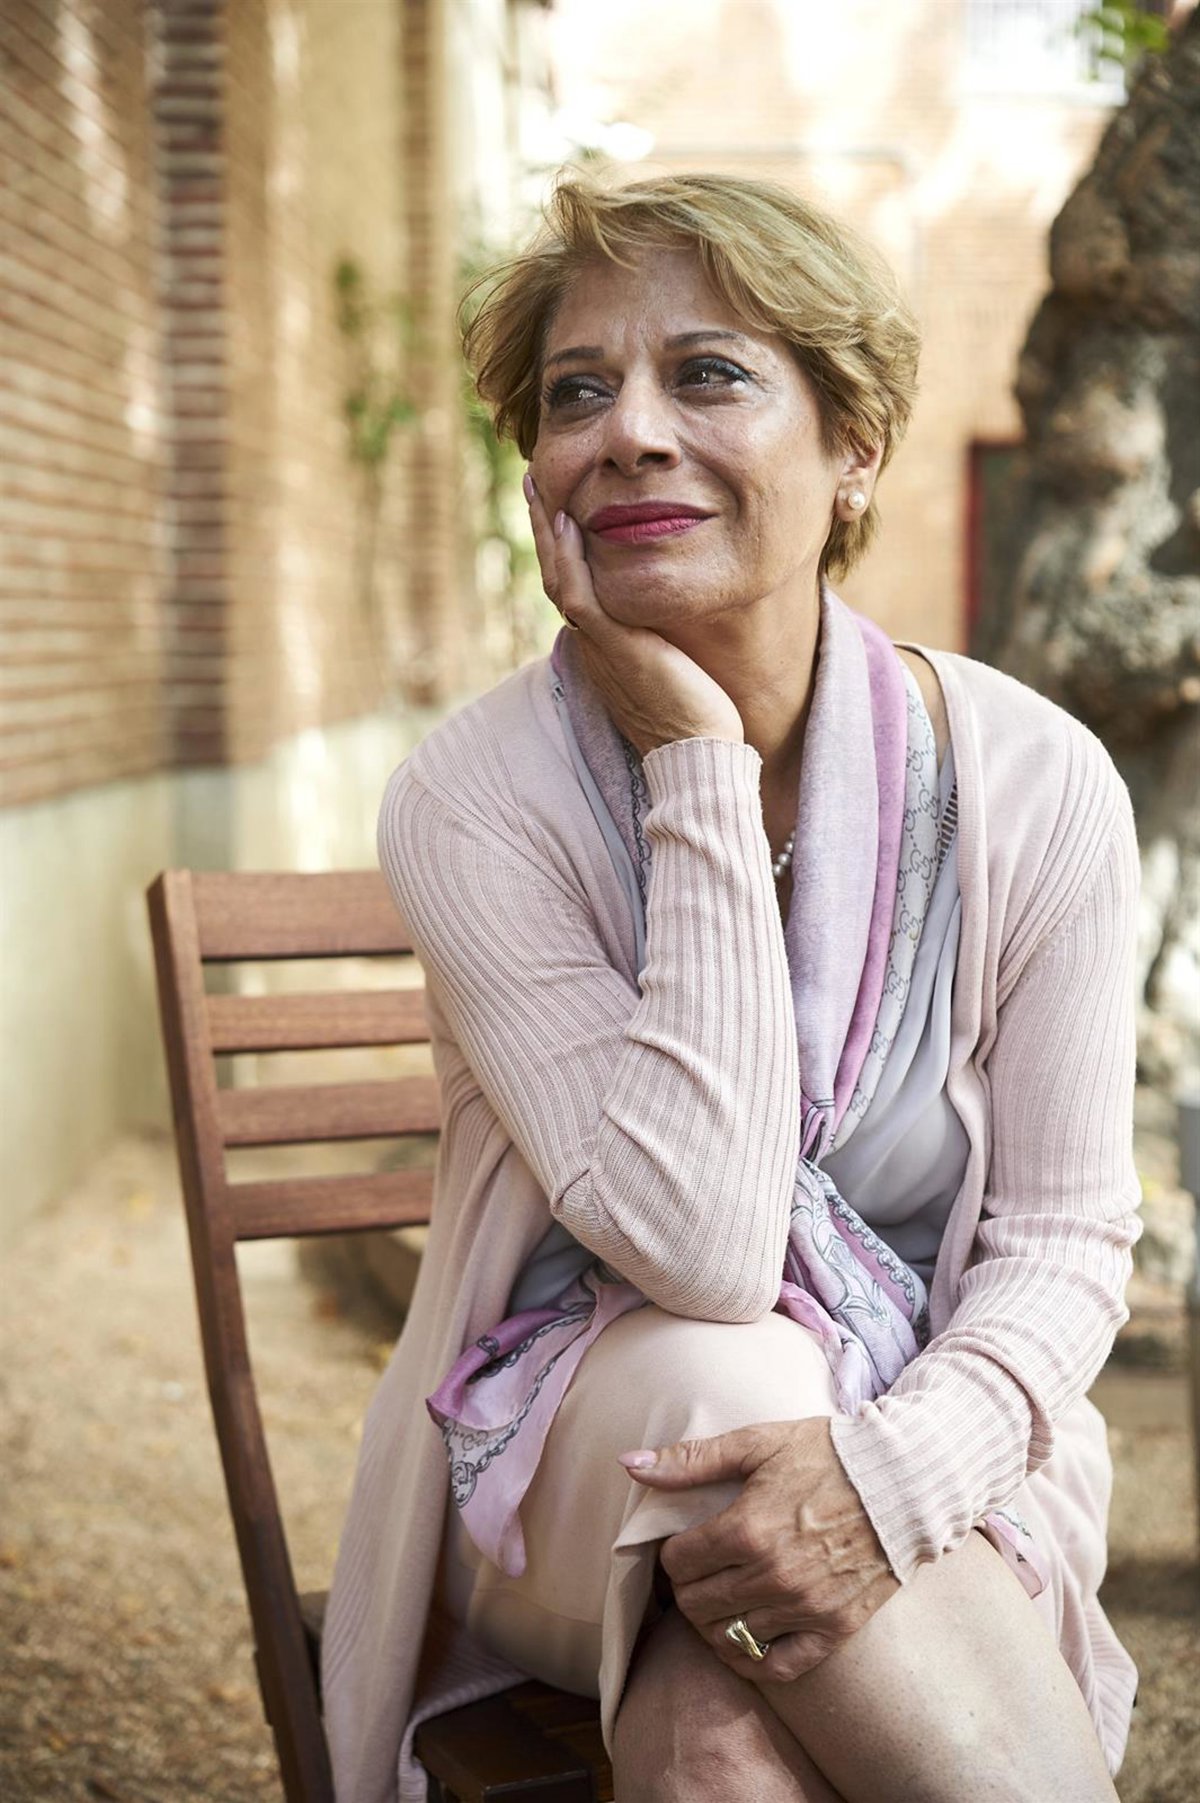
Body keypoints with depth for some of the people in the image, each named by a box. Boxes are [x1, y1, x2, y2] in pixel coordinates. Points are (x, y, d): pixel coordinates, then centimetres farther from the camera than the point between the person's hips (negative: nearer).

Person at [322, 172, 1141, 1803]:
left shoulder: (1035, 783, -10)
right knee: (723, 1376, -34)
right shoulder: (474, 801, -14)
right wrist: (698, 762, -24)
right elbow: (698, 1247, -24)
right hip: (571, 1471, 1)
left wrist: (894, 1468, -26)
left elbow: (1067, 1234, -5)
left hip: (926, 1446, 0)